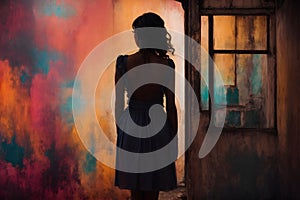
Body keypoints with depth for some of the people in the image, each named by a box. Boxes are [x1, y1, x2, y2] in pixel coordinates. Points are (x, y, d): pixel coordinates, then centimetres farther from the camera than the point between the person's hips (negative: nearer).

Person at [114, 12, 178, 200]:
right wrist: (174, 138, 7)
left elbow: (119, 103, -1)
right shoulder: (166, 64, -7)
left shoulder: (124, 63, -5)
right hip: (157, 128, -1)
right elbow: (171, 106, -4)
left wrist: (120, 134, 11)